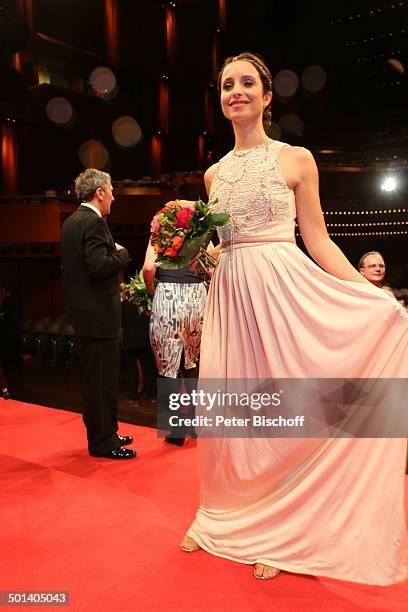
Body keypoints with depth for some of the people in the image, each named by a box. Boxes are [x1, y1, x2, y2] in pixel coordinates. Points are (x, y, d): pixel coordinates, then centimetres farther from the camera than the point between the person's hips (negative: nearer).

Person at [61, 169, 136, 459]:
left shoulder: (71, 221, 14)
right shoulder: (93, 222, -16)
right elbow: (99, 265, -26)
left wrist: (113, 252, 14)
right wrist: (122, 253, -9)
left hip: (84, 312, 10)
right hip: (99, 315, -10)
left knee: (97, 378, 18)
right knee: (104, 379, -1)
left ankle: (103, 434, 31)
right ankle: (103, 442, 10)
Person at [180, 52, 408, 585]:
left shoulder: (296, 159, 1)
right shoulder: (215, 174, 14)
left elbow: (318, 240, -1)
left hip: (281, 289, -4)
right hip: (229, 293, 4)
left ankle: (278, 531, 21)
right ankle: (224, 516, 28)